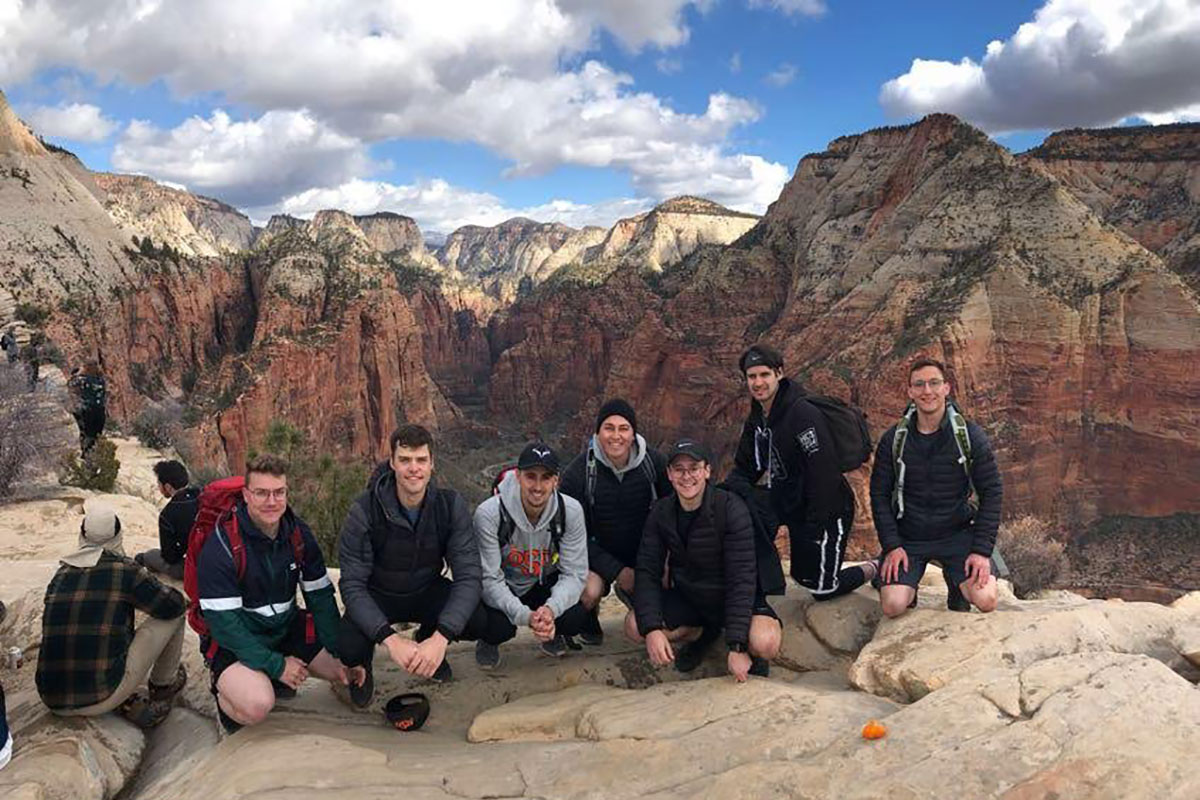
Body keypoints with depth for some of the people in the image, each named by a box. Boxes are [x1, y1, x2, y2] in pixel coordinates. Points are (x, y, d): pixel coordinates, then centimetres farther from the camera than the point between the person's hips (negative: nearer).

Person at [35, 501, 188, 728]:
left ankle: (128, 706, 18)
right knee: (173, 616, 7)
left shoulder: (60, 575, 8)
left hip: (53, 702, 5)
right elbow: (174, 605, 0)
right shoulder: (124, 570, -8)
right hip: (102, 698, -5)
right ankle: (163, 686, 27)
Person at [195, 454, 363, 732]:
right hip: (234, 642, -6)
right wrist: (276, 665, -22)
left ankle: (272, 681, 15)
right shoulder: (221, 545, -21)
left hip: (288, 629, 6)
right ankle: (226, 691, 4)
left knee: (353, 671, -6)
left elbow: (321, 596, -1)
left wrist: (341, 656, -10)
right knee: (257, 706, -32)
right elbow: (222, 621, -22)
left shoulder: (298, 532, -4)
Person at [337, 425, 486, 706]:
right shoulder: (364, 511, -22)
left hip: (428, 591, 2)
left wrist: (440, 638, -36)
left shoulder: (451, 506, -17)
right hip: (377, 596, -2)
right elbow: (352, 585, -22)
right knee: (349, 647, -31)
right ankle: (361, 667, 9)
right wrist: (390, 639, -36)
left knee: (481, 621, -25)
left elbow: (469, 576, -21)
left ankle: (427, 639, 10)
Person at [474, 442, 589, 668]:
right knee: (499, 626, -32)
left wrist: (550, 609, -37)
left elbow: (574, 574, -16)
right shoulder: (489, 513, -27)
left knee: (576, 616, -26)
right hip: (500, 592, -2)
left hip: (544, 585, 2)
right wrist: (526, 616, -39)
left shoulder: (570, 511, -19)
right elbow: (489, 579, -24)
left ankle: (550, 634, 13)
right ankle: (488, 642, 8)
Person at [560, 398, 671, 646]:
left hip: (642, 555, 2)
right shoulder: (577, 472, -17)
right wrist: (617, 571, -20)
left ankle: (629, 593, 24)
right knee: (589, 592, -32)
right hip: (597, 553, -2)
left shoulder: (654, 463, -10)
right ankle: (589, 620, 6)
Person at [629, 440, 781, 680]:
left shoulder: (731, 509, -21)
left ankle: (751, 651, 6)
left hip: (735, 598, -4)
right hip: (687, 597, 5)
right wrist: (652, 629, -26)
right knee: (634, 626, -17)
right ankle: (703, 634, 9)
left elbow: (742, 579, -24)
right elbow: (647, 572, -10)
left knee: (765, 643, -33)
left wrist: (737, 647, -30)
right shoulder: (661, 513, -8)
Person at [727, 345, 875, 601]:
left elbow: (824, 476, -27)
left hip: (828, 512, -7)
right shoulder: (756, 419, 3)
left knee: (821, 589, 5)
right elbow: (744, 469, 5)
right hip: (794, 510, 7)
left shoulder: (804, 414, -24)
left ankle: (874, 570, 26)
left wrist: (813, 529, -25)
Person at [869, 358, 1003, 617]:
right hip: (908, 537, 0)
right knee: (893, 606, -18)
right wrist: (891, 546, -9)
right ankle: (908, 584, 18)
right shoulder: (893, 440, -3)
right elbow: (879, 494, 1)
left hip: (958, 534, 0)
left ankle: (957, 584, 15)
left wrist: (982, 550, -10)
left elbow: (992, 491, -2)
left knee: (986, 601, -19)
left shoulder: (970, 436, -5)